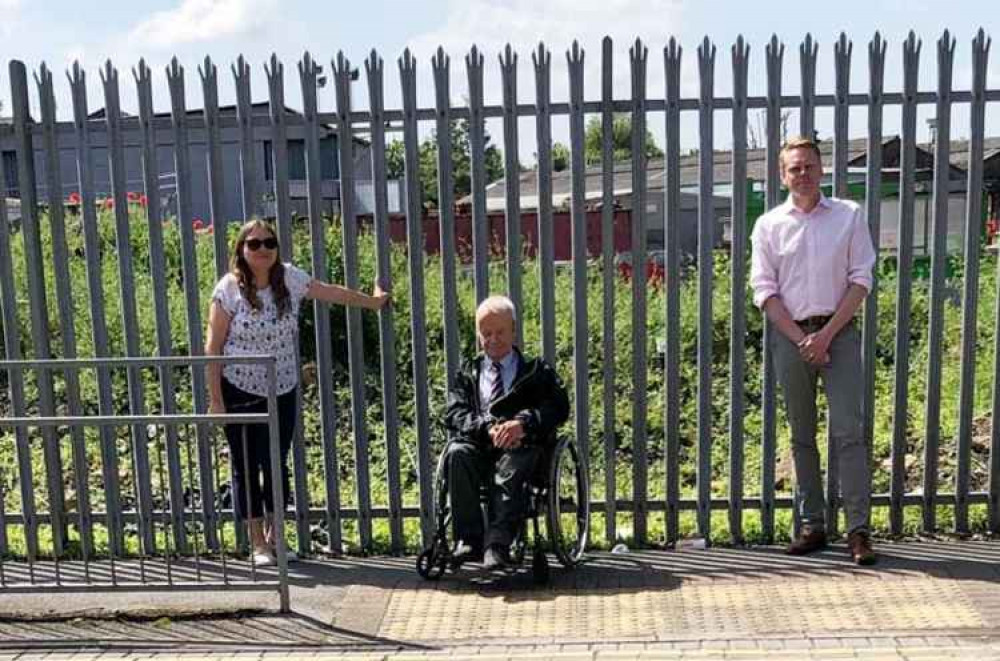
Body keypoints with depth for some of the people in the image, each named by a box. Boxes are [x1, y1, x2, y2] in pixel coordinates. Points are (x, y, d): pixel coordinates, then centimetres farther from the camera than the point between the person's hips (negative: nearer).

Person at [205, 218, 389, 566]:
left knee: (277, 463, 10)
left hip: (282, 391, 3)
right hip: (240, 392, -3)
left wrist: (373, 301, 24)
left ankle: (276, 537, 25)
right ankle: (258, 544, 16)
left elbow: (332, 292, 13)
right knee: (247, 467, 5)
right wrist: (215, 398, -11)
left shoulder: (290, 278, -1)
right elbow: (213, 346, -9)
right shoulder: (229, 289, -11)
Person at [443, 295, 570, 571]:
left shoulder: (536, 370, 19)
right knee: (457, 453, -31)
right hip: (479, 445, 2)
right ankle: (468, 539, -30)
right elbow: (454, 414, 7)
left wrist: (522, 423, -17)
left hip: (521, 446, -2)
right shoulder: (467, 374, 24)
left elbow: (559, 407, 2)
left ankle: (497, 544, -44)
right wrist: (488, 427, -14)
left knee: (509, 466, -35)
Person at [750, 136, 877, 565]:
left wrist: (827, 334, -9)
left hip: (839, 333, -1)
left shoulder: (849, 216, 4)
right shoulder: (769, 225, 6)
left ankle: (858, 529, -3)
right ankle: (811, 526, 15)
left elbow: (861, 280, 0)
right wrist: (800, 339, -8)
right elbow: (764, 290, 2)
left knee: (848, 431, -7)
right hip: (790, 336, 1)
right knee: (801, 436, 7)